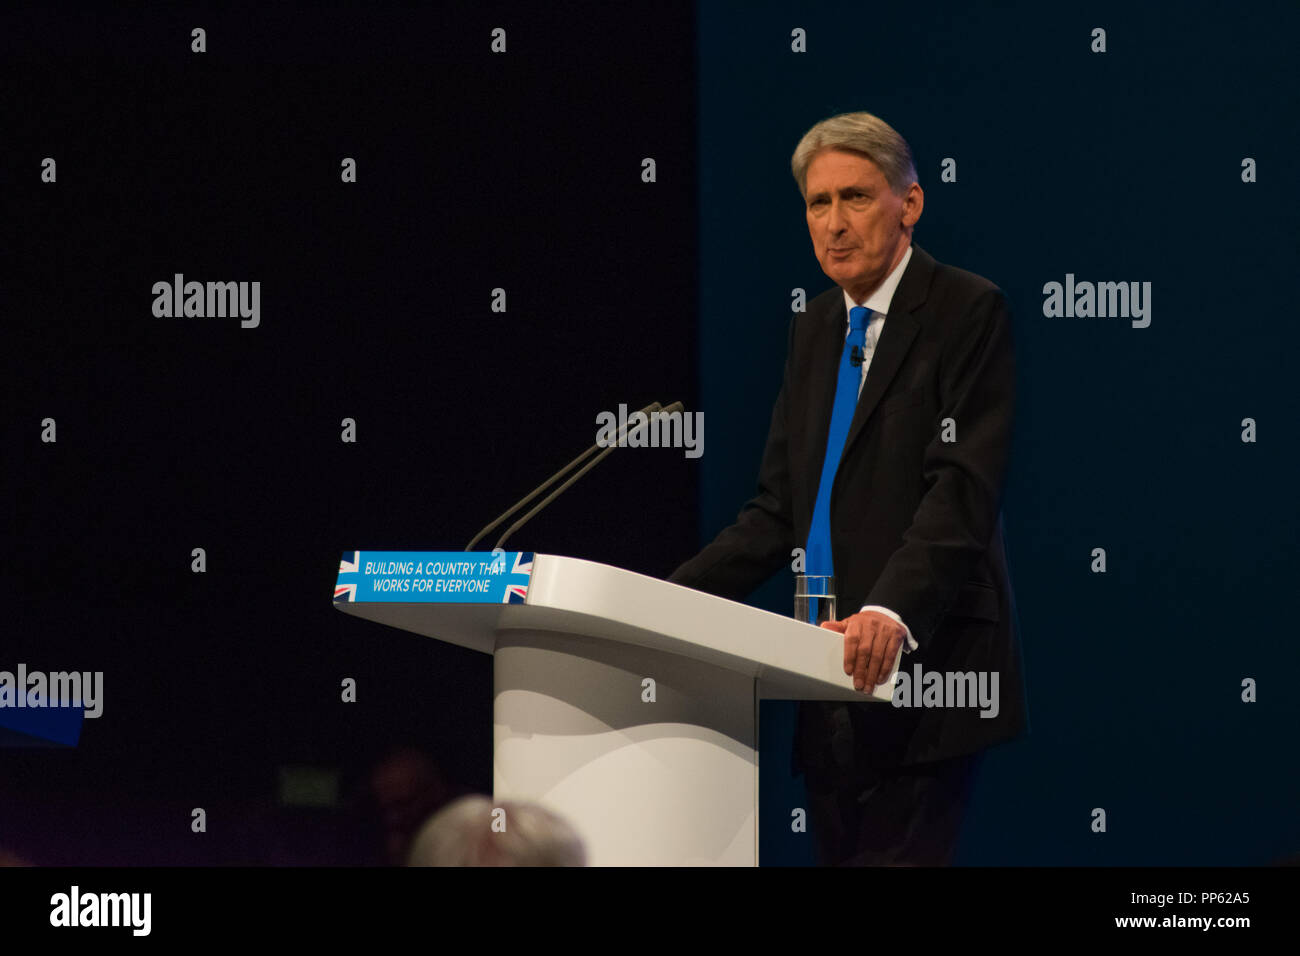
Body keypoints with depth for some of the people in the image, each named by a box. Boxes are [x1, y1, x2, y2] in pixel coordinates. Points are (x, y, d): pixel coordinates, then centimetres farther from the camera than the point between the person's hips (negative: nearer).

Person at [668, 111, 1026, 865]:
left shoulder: (968, 313, -4)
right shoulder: (815, 330, 20)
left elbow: (964, 490, -15)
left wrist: (893, 613, -30)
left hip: (923, 675, -7)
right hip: (835, 692, 7)